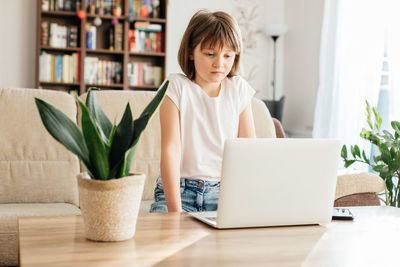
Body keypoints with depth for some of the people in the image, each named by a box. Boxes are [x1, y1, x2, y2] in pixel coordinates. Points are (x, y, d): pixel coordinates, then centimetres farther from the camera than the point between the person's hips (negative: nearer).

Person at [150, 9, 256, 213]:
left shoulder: (239, 89, 4)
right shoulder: (176, 87, -5)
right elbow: (171, 149, -13)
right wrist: (175, 209, -21)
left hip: (225, 191, 3)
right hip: (180, 187, -2)